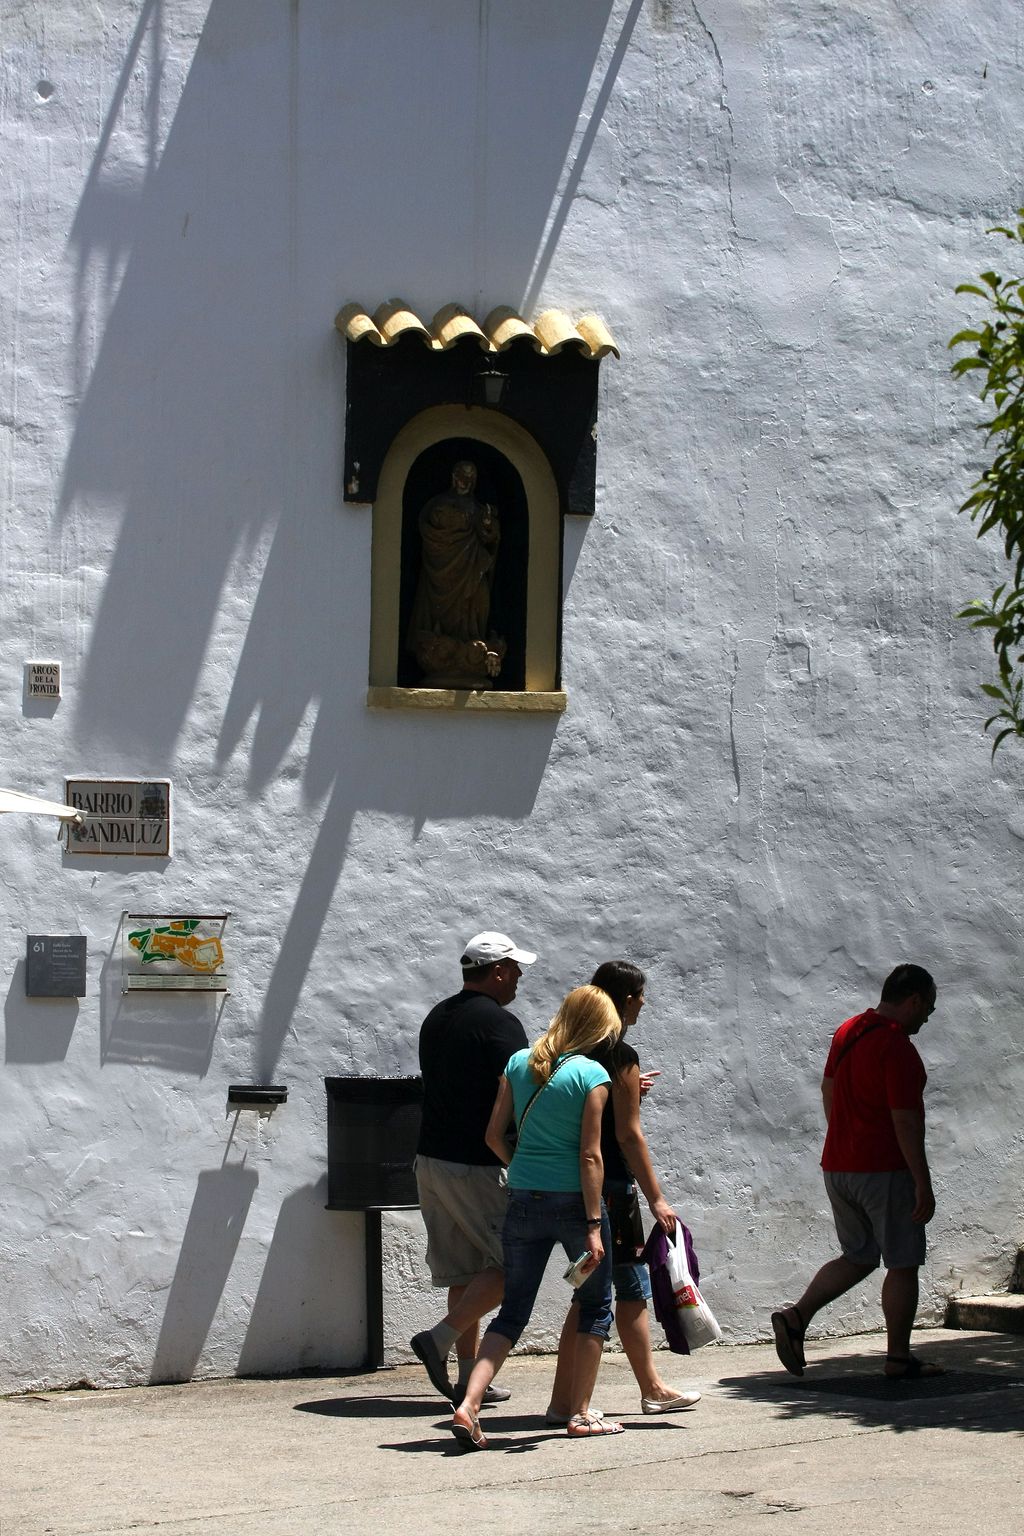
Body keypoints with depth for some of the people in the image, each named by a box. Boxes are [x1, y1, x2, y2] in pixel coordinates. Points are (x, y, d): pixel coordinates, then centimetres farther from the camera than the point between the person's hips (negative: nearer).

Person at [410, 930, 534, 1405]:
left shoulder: (436, 1019, 13)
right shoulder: (499, 1023, -13)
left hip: (431, 1158, 8)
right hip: (478, 1166, -8)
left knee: (465, 1271, 12)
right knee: (509, 1264, 1)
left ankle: (469, 1377, 12)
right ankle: (440, 1339, -10)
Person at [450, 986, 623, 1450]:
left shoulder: (519, 1063, 5)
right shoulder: (591, 1074, -9)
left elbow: (495, 1135, 7)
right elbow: (590, 1156, -12)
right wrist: (594, 1225, -11)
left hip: (523, 1201, 4)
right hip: (573, 1200, -4)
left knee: (513, 1312, 10)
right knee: (595, 1306, 15)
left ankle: (469, 1404, -8)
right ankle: (580, 1414, 16)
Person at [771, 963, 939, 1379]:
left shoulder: (847, 1032, 8)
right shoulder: (897, 1048, -18)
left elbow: (828, 1090, 20)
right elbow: (905, 1120, -21)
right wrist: (923, 1184, -17)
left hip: (838, 1167, 8)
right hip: (885, 1170, -8)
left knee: (857, 1257, 17)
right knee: (902, 1264, 5)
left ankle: (796, 1316, 2)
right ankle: (898, 1357, 10)